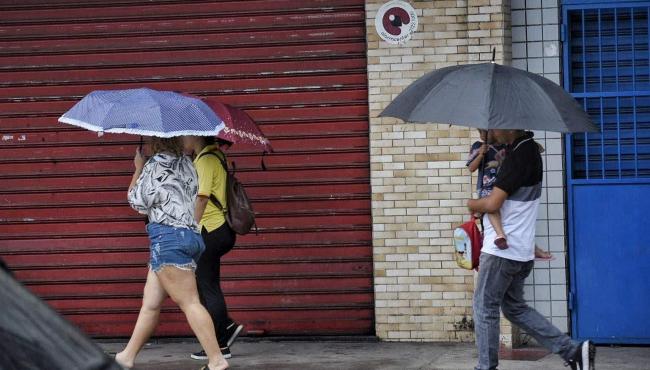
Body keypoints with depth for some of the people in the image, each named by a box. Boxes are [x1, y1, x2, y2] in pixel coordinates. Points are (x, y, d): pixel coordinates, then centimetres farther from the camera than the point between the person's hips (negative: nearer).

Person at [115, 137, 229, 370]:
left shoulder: (154, 167, -9)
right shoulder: (186, 164, 14)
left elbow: (136, 202, 0)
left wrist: (138, 168, 12)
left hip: (167, 236, -9)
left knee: (189, 302, -10)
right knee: (150, 304, 13)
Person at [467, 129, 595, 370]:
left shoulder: (519, 156, -20)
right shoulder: (529, 148, 10)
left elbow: (492, 204, -21)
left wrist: (472, 204, -1)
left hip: (501, 249, -10)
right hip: (521, 250, 10)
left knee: (485, 308, 2)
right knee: (514, 307, 16)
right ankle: (572, 350, 11)